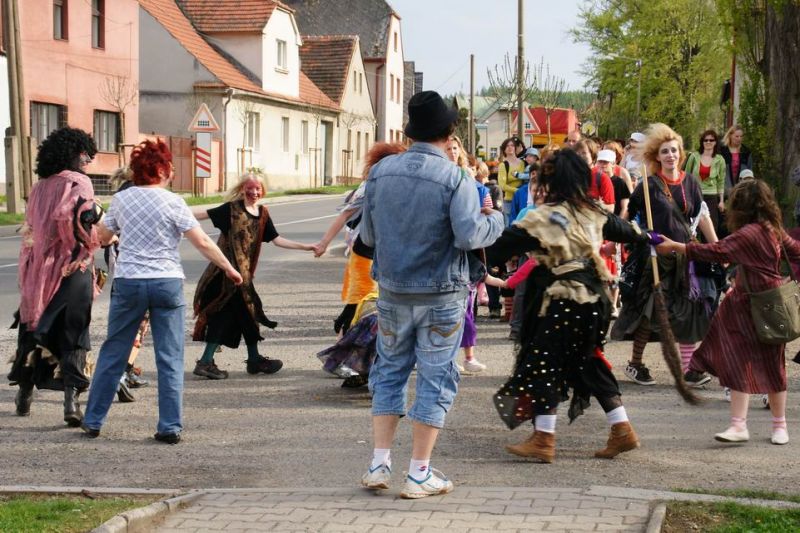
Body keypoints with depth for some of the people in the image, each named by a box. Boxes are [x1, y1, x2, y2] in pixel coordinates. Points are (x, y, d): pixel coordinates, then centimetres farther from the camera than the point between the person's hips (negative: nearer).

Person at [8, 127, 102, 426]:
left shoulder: (39, 188, 11)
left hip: (38, 270, 5)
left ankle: (25, 394, 27)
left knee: (34, 328, 17)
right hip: (72, 269, -5)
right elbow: (74, 216, -24)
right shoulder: (78, 182, -7)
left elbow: (29, 232, 13)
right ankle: (71, 399, -10)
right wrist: (90, 239, -9)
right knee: (73, 335, -1)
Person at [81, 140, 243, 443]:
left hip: (128, 282, 3)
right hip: (166, 282, -2)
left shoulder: (121, 199, 3)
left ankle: (93, 422, 17)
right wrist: (229, 268, 2)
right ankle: (170, 427, 1)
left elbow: (102, 237, 16)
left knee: (112, 354, 13)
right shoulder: (172, 202, -6)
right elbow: (202, 242, -8)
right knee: (170, 360, 3)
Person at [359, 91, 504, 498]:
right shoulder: (455, 180, -14)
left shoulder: (380, 173, -2)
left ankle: (379, 464, 16)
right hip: (441, 296, -3)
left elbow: (367, 235, 3)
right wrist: (496, 220, -1)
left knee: (389, 371, 17)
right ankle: (419, 475, 9)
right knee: (435, 378, 6)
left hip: (392, 291, 3)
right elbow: (470, 236, -20)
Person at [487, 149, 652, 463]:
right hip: (594, 296, 8)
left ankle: (543, 440, -1)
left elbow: (506, 243, -16)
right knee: (590, 363, 17)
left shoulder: (545, 217, -14)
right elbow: (622, 229, 25)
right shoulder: (593, 213, 8)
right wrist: (646, 236, 45)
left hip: (561, 299, -8)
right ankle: (622, 430, 18)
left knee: (544, 365, -1)